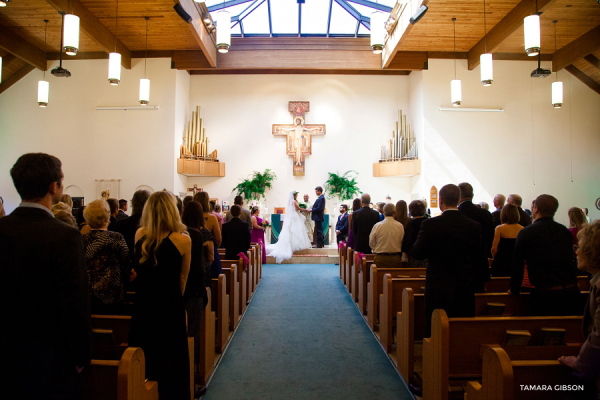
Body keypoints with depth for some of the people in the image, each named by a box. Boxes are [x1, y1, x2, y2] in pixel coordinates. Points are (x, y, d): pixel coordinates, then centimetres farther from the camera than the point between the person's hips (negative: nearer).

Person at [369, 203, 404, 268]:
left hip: (380, 258, -1)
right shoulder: (400, 226, -5)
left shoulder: (377, 226, -6)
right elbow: (403, 244, 1)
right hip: (396, 258, 1)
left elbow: (371, 243, 3)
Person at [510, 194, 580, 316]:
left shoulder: (526, 232, -7)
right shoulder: (566, 232, 7)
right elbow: (570, 261, 16)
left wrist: (514, 290, 9)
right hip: (571, 291, 5)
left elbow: (517, 264, -3)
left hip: (544, 294, -5)